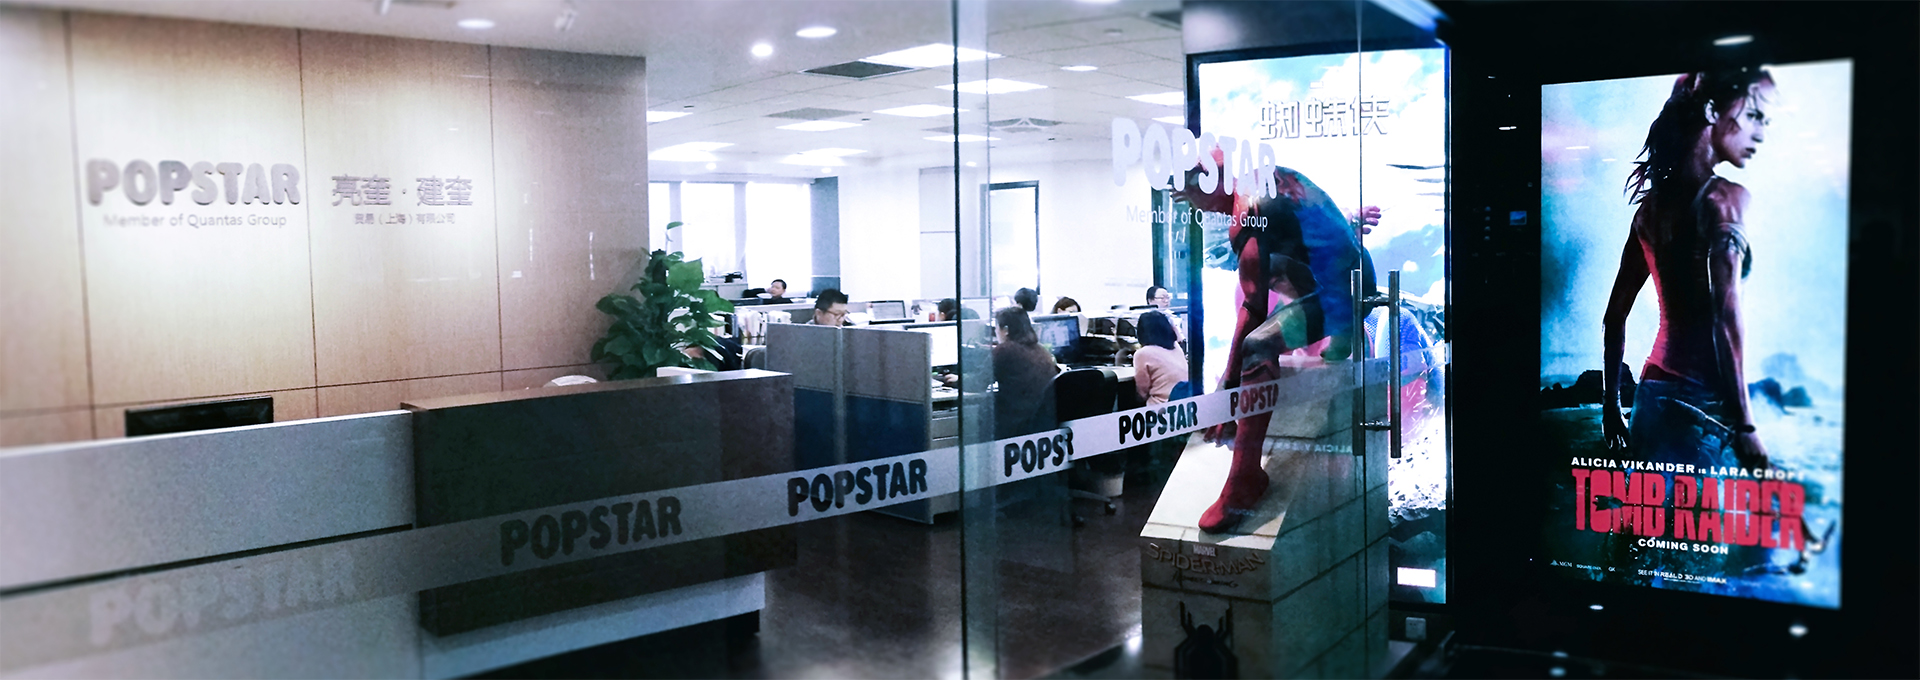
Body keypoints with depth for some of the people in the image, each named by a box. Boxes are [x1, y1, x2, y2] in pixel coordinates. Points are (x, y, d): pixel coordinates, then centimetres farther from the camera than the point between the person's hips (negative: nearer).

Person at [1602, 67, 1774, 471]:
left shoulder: (1653, 201, 11)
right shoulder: (1724, 197, -10)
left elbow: (1615, 317, 15)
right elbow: (1724, 319, -19)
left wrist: (1611, 407, 23)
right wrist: (1745, 428, -18)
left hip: (1653, 394, 8)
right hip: (1702, 403, -8)